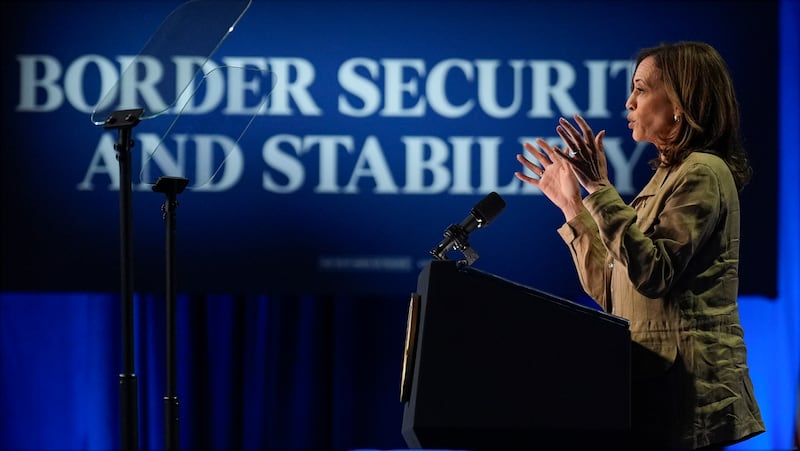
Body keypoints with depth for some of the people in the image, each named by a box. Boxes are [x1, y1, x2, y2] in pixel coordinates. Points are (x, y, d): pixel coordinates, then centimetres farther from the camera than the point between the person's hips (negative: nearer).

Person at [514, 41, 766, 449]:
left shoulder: (703, 172, -10)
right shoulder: (666, 177, 18)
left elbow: (652, 274, -23)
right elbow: (611, 293, 15)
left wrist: (600, 188, -23)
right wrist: (571, 204, 16)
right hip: (654, 380, 9)